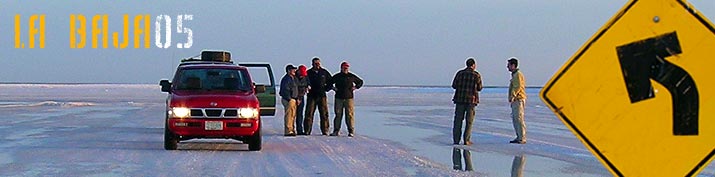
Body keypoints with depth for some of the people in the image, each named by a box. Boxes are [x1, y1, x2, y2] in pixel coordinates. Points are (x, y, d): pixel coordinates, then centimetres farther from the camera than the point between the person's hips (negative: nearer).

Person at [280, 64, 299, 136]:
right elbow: (285, 90, -20)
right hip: (288, 100, -10)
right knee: (288, 116, -10)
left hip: (293, 100, 10)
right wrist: (289, 99, -21)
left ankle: (291, 130, 19)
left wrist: (297, 99, 20)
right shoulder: (286, 79, -13)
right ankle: (288, 131, -10)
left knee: (292, 116, 13)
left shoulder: (292, 78, 19)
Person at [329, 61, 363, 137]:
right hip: (339, 98, 1)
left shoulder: (351, 76, 6)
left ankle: (351, 131, -1)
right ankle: (336, 131, 9)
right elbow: (329, 83, 20)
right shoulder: (336, 76, 8)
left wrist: (356, 87, 3)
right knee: (338, 114, 3)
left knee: (349, 115, -4)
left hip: (349, 98, -1)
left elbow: (360, 82, 19)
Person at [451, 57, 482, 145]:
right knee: (469, 121, 5)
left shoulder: (460, 73, 2)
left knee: (458, 120, 6)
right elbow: (479, 88, 6)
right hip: (471, 100, -2)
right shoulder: (476, 75, -2)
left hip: (460, 99, 2)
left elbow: (454, 85, 2)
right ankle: (466, 140, 2)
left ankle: (456, 140, 3)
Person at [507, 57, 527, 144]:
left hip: (518, 100, -11)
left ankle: (522, 138, -12)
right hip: (515, 101, 11)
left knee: (519, 119, -11)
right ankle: (519, 137, 13)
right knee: (514, 119, 10)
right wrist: (512, 98, 22)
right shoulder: (514, 75, 21)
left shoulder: (518, 74, -11)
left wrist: (512, 96, -26)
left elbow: (518, 87, -22)